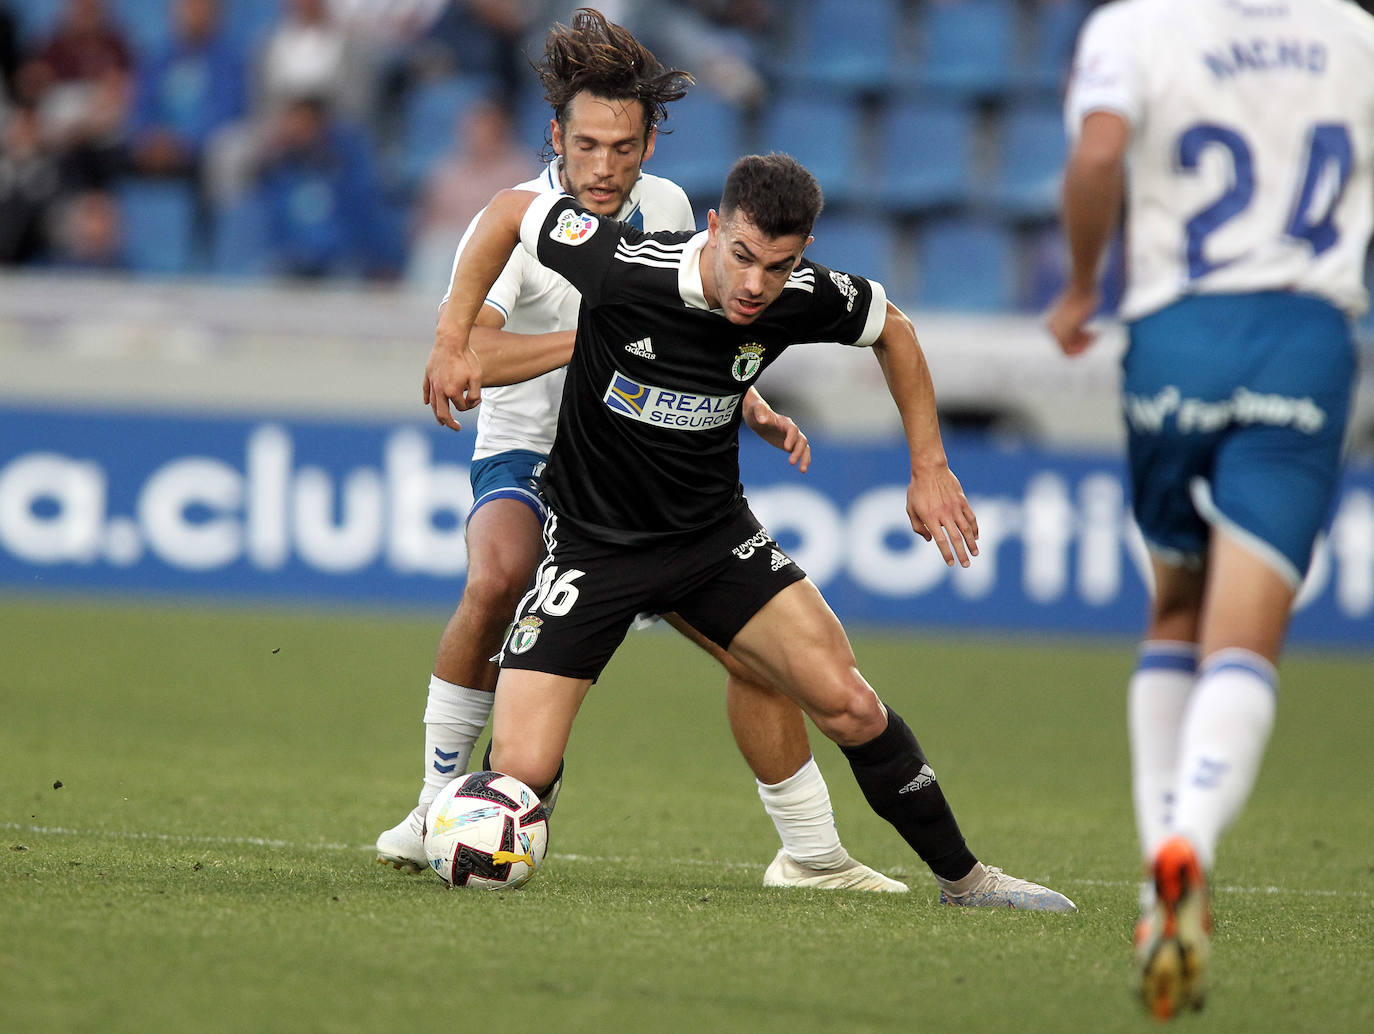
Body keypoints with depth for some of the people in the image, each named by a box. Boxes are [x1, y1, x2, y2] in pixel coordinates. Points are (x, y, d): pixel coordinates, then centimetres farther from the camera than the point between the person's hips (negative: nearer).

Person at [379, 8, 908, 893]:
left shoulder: (668, 210, -1)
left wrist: (751, 408, 3)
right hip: (530, 457, -5)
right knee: (497, 580, -36)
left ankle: (812, 853, 12)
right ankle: (439, 806, -21)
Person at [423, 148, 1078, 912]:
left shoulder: (804, 299, -17)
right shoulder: (625, 267, -28)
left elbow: (892, 329, 6)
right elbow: (511, 211, -11)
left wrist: (930, 468, 4)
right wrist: (454, 339, -15)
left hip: (716, 532, 3)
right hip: (592, 537, -3)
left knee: (850, 707, -4)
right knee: (522, 774, -16)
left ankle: (963, 878, 16)